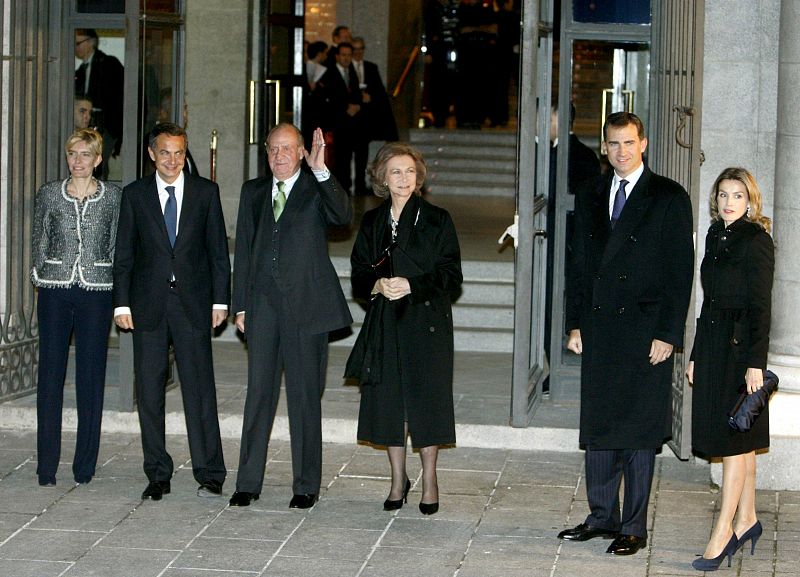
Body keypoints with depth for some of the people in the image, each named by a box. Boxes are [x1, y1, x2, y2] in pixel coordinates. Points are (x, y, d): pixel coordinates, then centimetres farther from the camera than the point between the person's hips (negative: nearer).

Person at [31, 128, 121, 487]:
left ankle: (85, 466, 9)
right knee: (50, 375, 0)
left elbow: (119, 246, 8)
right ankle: (47, 467, 4)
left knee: (91, 377, 1)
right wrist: (38, 279, 8)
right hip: (54, 291, 1)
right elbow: (38, 241, 13)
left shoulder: (113, 197, 3)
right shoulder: (48, 195, 5)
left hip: (96, 292, -1)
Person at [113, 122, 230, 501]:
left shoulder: (205, 192, 6)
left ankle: (209, 473, 1)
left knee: (199, 386, -4)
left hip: (193, 303, -1)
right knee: (149, 391, 3)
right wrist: (122, 303, 0)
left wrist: (220, 300, 1)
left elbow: (218, 250, 7)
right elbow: (123, 254, 7)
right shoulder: (134, 195, 6)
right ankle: (157, 475, 11)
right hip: (148, 305, 1)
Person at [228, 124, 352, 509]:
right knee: (258, 394, 5)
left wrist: (321, 170, -28)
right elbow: (243, 250, 13)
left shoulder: (317, 190, 1)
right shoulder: (253, 192, 13)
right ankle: (248, 483, 11)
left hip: (306, 305, -3)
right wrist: (240, 305, 9)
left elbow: (343, 215, -20)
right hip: (263, 306, 3)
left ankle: (306, 486, 10)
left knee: (306, 397, 2)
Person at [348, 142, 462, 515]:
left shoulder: (436, 220, -2)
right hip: (386, 325, 3)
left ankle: (429, 480, 11)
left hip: (427, 322, -3)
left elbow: (451, 275, -5)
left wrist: (412, 286, -17)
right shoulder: (373, 222, 9)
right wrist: (378, 285, -11)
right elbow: (359, 274, 10)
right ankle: (398, 480, 18)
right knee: (388, 399, 5)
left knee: (426, 398, -1)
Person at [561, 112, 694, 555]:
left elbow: (681, 271, -6)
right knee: (597, 426, 9)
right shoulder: (590, 198, 13)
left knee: (639, 432, 0)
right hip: (598, 330, 5)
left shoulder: (670, 198, -2)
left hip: (645, 331, -5)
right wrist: (575, 323, 8)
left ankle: (634, 527, 7)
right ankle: (602, 517, 20)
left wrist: (668, 334, -11)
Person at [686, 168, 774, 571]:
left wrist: (756, 363, -18)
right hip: (713, 345, 8)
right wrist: (696, 356, 17)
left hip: (741, 346, -8)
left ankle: (722, 533, -4)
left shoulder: (756, 241, -10)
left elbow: (760, 307, -13)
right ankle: (746, 520, 22)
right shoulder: (715, 237, 13)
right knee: (738, 441, 13)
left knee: (734, 439, -5)